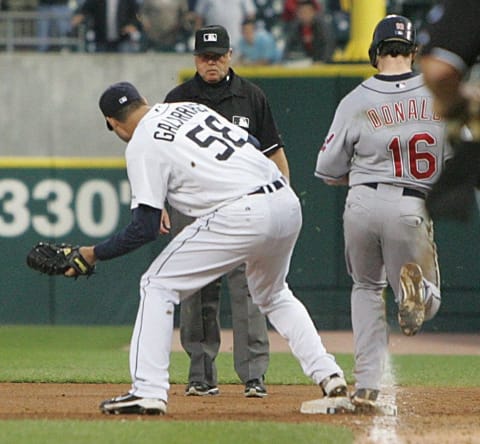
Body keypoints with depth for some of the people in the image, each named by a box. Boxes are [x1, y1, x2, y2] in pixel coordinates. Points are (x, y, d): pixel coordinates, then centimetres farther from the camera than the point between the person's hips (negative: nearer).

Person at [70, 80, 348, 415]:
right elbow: (251, 145, 24)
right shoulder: (193, 107, 21)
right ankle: (327, 373, 22)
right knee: (273, 295, 32)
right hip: (288, 203, 8)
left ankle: (148, 390, -5)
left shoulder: (142, 146, -1)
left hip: (240, 216, -8)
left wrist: (96, 254, 7)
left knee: (158, 284, 4)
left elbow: (146, 228, -4)